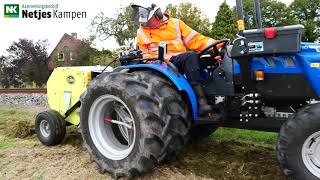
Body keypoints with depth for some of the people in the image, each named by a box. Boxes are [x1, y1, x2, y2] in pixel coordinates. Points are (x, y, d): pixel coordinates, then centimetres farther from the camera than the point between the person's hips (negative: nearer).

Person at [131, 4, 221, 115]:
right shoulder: (142, 33, 15)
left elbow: (196, 40, 8)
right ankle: (201, 99, -33)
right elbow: (144, 55, 13)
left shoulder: (175, 23, 13)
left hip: (181, 61, 2)